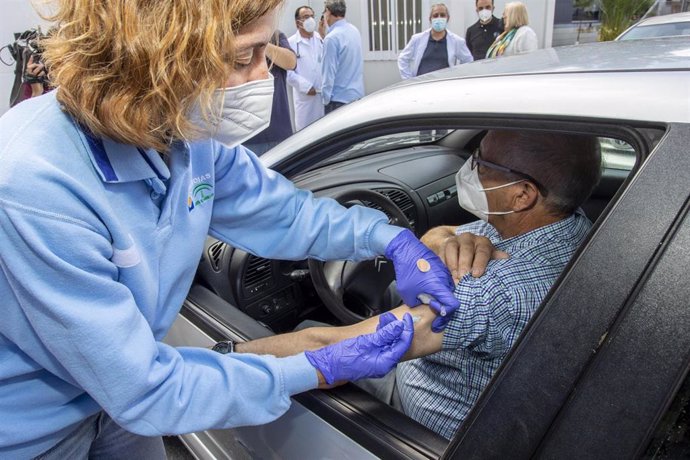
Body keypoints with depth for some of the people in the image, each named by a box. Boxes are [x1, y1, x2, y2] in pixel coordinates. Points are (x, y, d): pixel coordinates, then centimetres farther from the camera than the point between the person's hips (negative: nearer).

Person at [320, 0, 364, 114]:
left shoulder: (332, 38, -17)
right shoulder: (354, 30, 7)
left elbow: (328, 72, -18)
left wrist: (325, 99, -8)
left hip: (340, 100, -8)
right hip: (358, 95, 8)